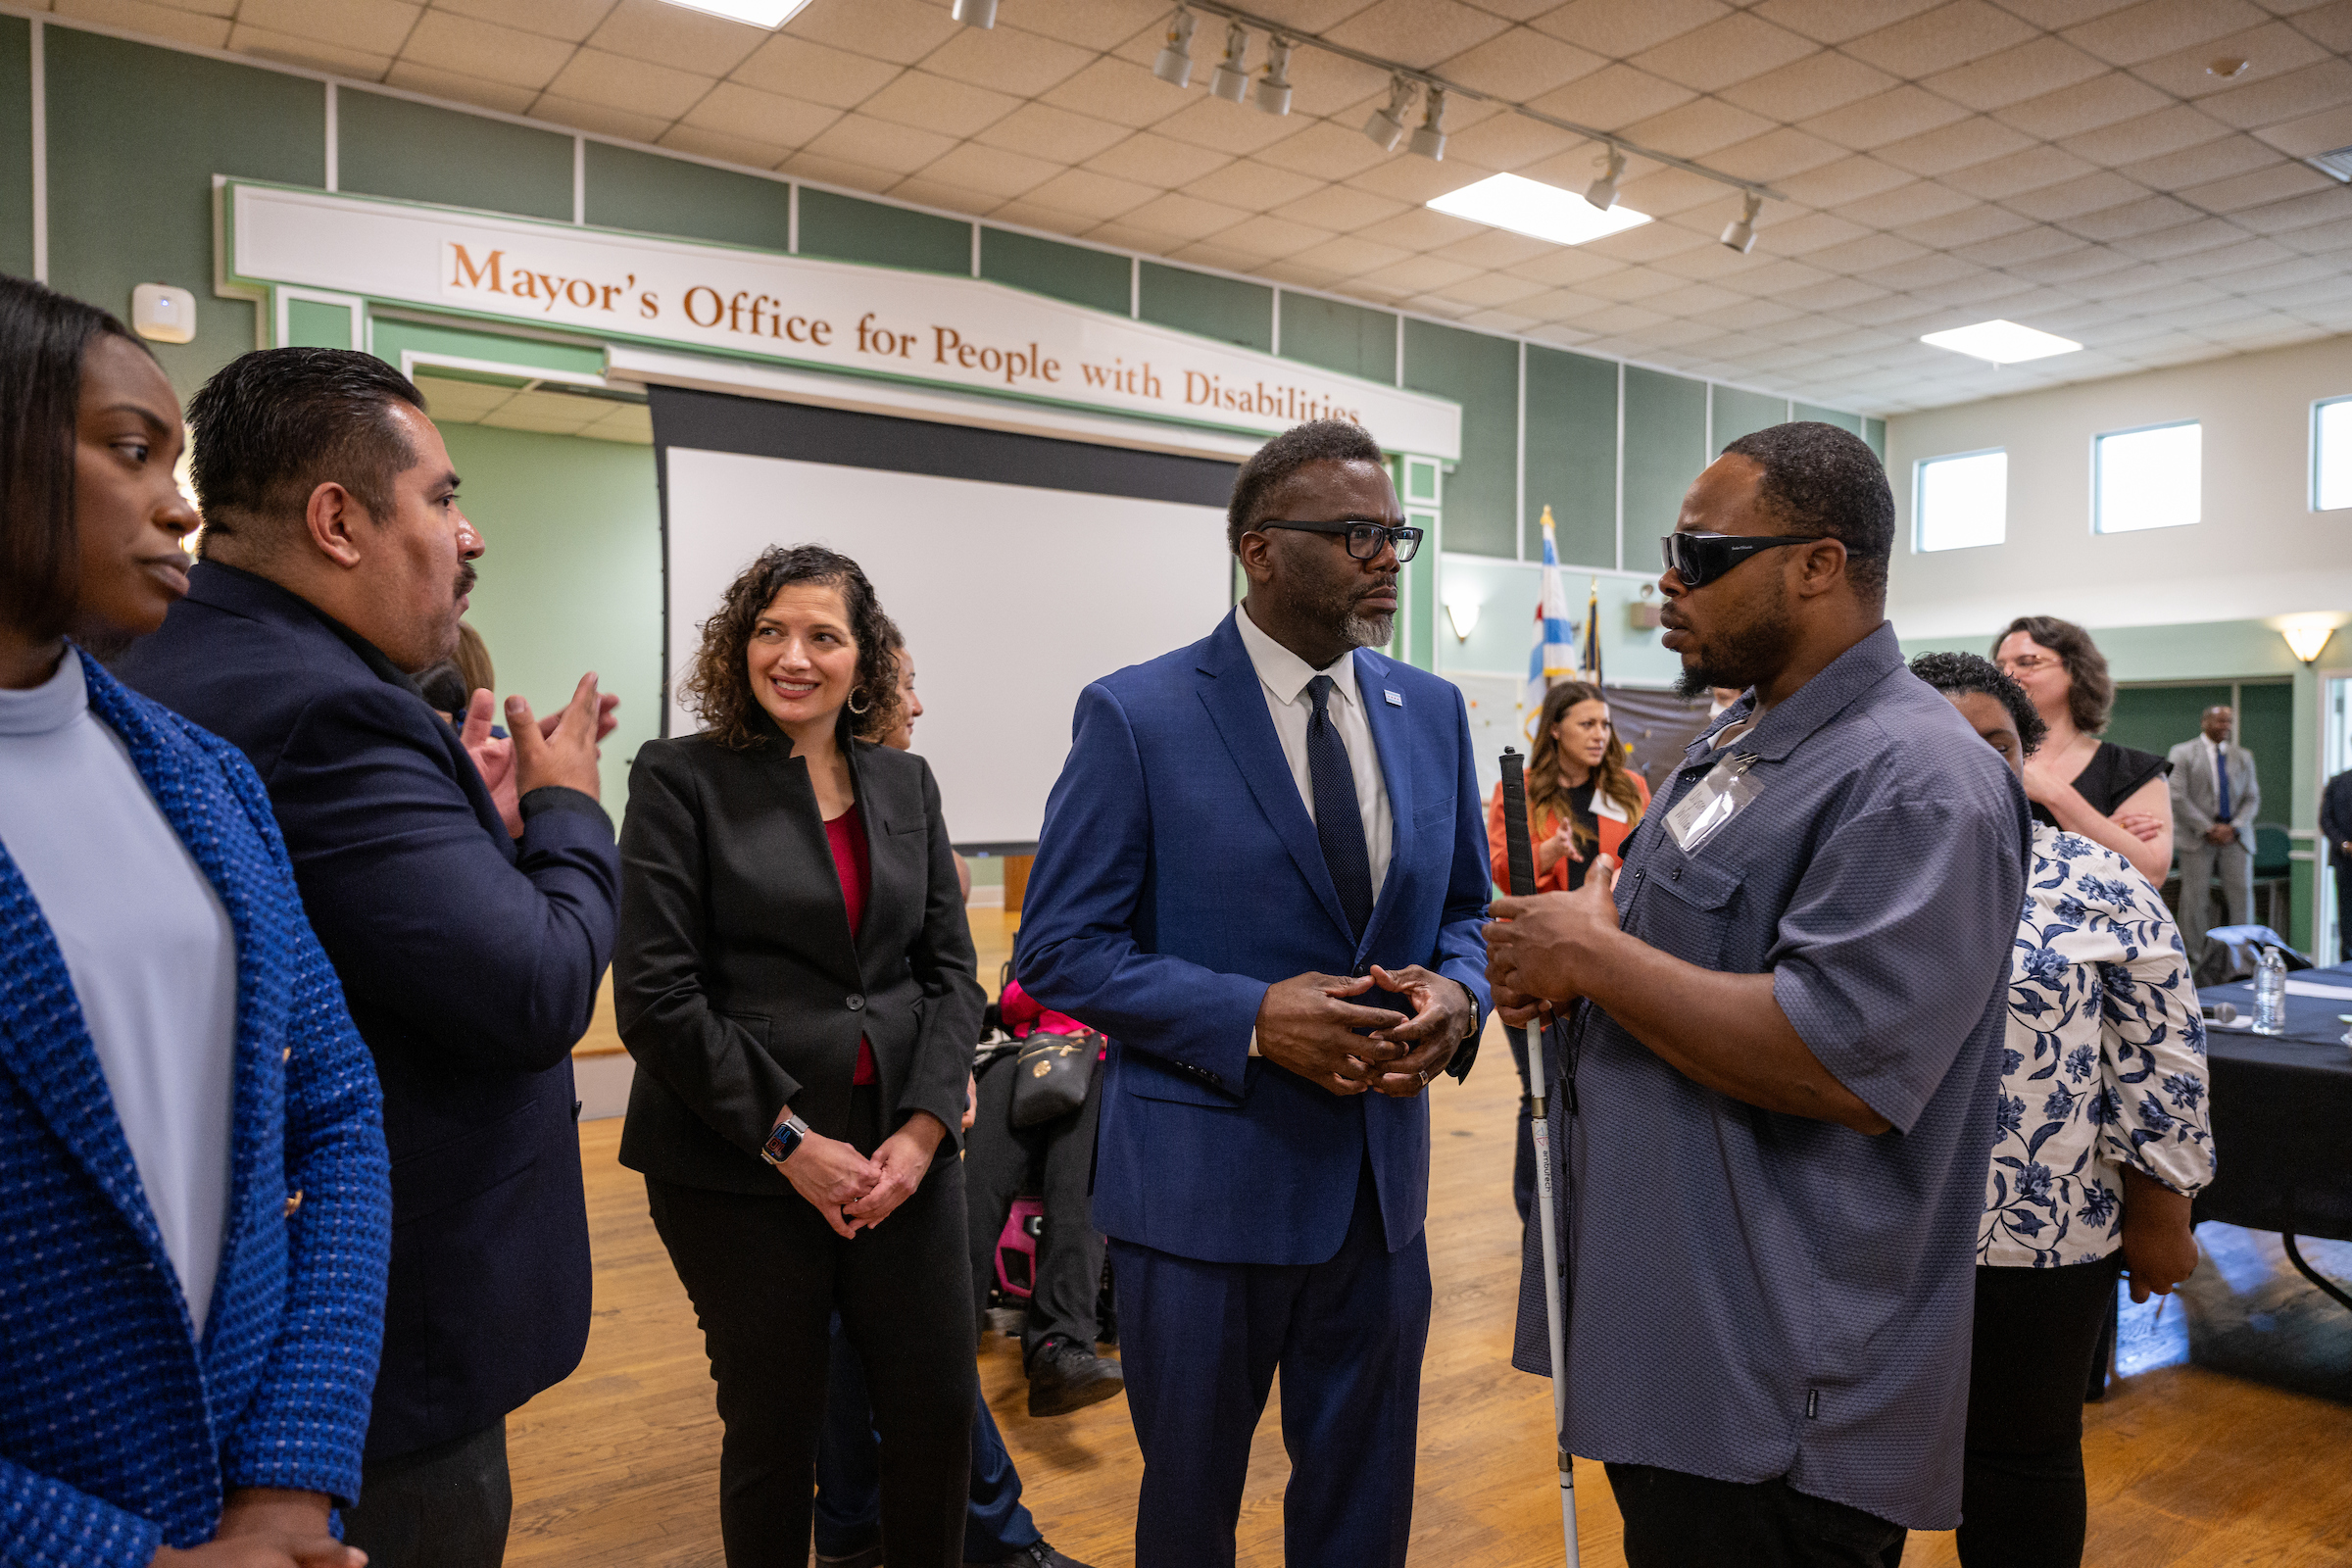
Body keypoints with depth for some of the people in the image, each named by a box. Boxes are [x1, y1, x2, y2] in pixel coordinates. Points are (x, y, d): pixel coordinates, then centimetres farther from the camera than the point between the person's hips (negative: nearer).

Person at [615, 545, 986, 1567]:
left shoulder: (904, 782, 8)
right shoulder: (681, 777, -5)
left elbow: (950, 969, 7)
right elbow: (655, 997, -11)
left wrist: (925, 1128, -6)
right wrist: (790, 1141, -13)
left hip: (904, 1153, 4)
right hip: (738, 1168, -4)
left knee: (940, 1411, 10)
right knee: (774, 1429, 10)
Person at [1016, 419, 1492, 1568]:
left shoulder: (1431, 714, 4)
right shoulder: (1137, 717, -11)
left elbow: (1464, 911, 12)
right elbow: (1058, 949, -11)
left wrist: (1455, 997, -11)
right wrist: (1254, 1018, -23)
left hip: (1381, 1181, 5)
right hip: (1206, 1185, -4)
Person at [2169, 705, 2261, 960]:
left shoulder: (2243, 756, 16)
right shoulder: (2183, 753, 3)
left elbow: (2252, 798, 11)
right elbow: (2178, 798, -5)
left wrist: (2234, 828, -7)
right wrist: (2209, 829, -12)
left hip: (2236, 836, 3)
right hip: (2198, 836, -3)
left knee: (2242, 894, -1)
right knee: (2195, 896, -3)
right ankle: (2196, 955, 3)